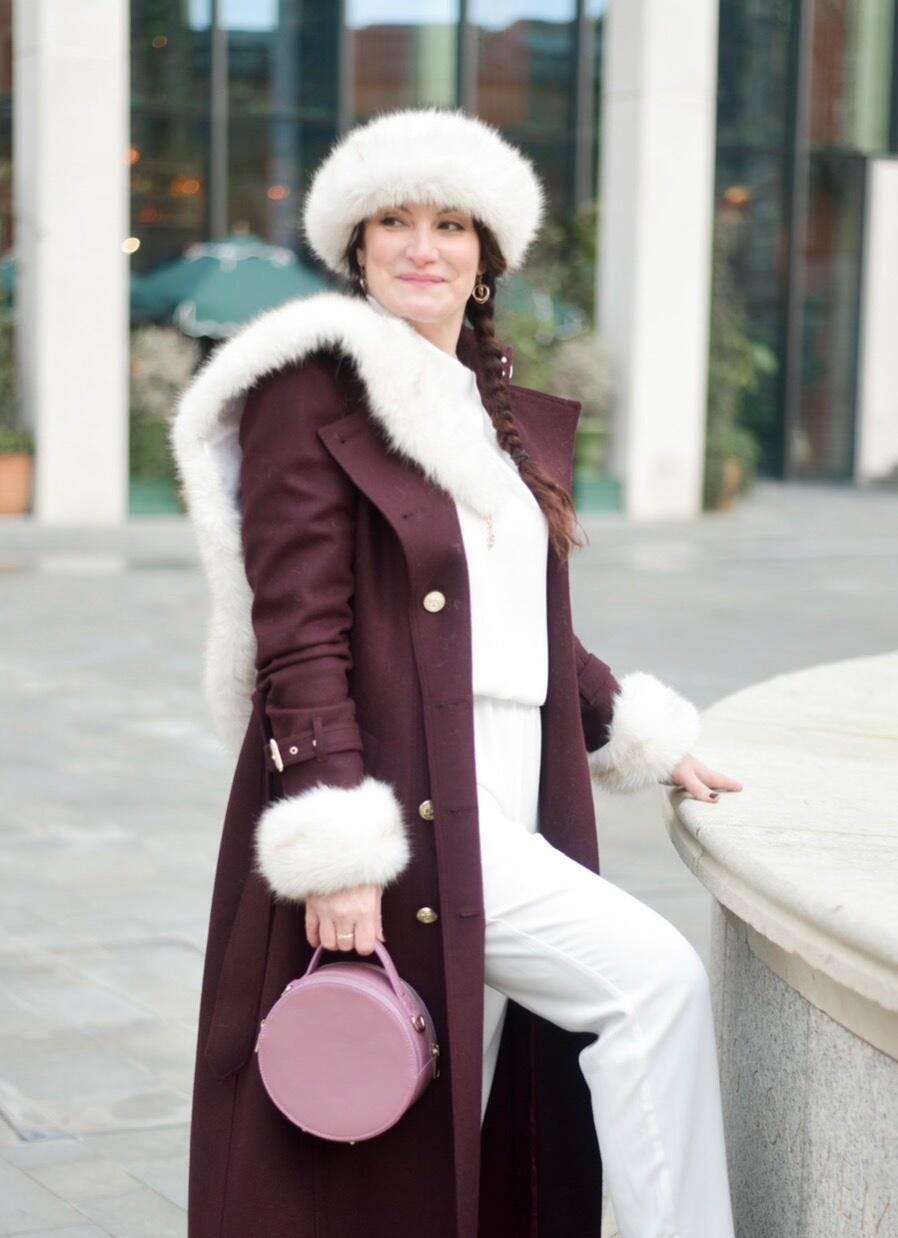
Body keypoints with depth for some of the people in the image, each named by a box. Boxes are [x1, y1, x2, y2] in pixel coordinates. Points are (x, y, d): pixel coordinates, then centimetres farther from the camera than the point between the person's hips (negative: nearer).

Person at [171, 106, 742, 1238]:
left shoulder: (507, 418, 18)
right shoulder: (312, 398, -5)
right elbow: (299, 640, -13)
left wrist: (643, 740, 22)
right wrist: (335, 852, -20)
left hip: (506, 806, 7)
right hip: (402, 814, -7)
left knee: (460, 1141, 8)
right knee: (654, 977, -17)